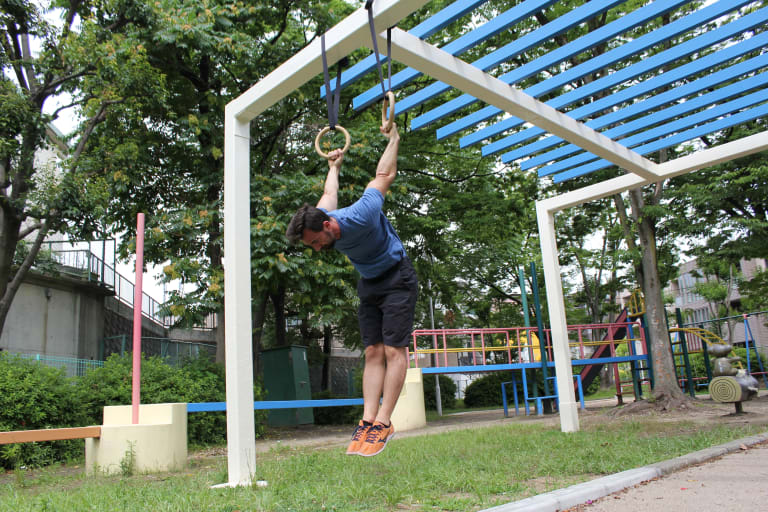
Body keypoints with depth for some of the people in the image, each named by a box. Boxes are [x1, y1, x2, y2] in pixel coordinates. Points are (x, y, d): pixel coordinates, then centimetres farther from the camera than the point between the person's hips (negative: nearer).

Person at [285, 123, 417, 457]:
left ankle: (383, 422, -14)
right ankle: (368, 419, -6)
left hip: (397, 280, -7)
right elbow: (330, 192, 15)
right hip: (368, 284, 7)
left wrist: (393, 139, 0)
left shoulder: (361, 217, -31)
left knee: (394, 349, -13)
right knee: (373, 352, -2)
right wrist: (334, 166, 32)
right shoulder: (319, 216, -10)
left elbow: (384, 175, -15)